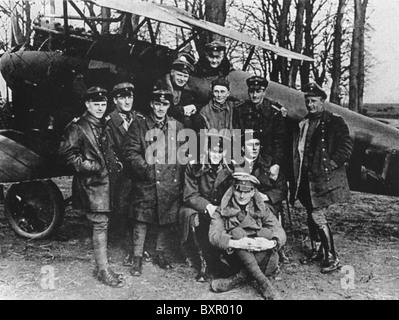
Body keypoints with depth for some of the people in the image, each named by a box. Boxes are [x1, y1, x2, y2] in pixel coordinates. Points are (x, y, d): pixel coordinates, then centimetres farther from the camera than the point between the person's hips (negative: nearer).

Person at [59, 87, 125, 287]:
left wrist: (115, 162, 12)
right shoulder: (77, 127, -6)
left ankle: (100, 267, 21)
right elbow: (66, 152, -10)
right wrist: (85, 164, -18)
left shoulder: (104, 126, 17)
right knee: (100, 224, -9)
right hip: (91, 182, -8)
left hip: (106, 180, 8)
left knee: (102, 223, 11)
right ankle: (103, 270, -2)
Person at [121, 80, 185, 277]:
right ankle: (137, 258, 12)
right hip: (146, 182, -3)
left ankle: (160, 254, 29)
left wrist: (181, 179, 6)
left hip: (171, 182, 3)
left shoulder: (177, 127, 11)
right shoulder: (139, 126, 2)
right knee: (141, 220, -1)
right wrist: (145, 168, -16)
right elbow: (130, 151, -4)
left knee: (167, 220, 11)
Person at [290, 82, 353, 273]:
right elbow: (296, 150, 18)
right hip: (306, 178, 7)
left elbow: (346, 147, -12)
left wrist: (330, 164, -15)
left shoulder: (335, 123, -5)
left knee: (318, 216, -11)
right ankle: (316, 251, 29)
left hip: (324, 178, -7)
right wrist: (296, 175, 7)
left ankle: (332, 258, 0)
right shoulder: (302, 125, 14)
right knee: (311, 215, 14)